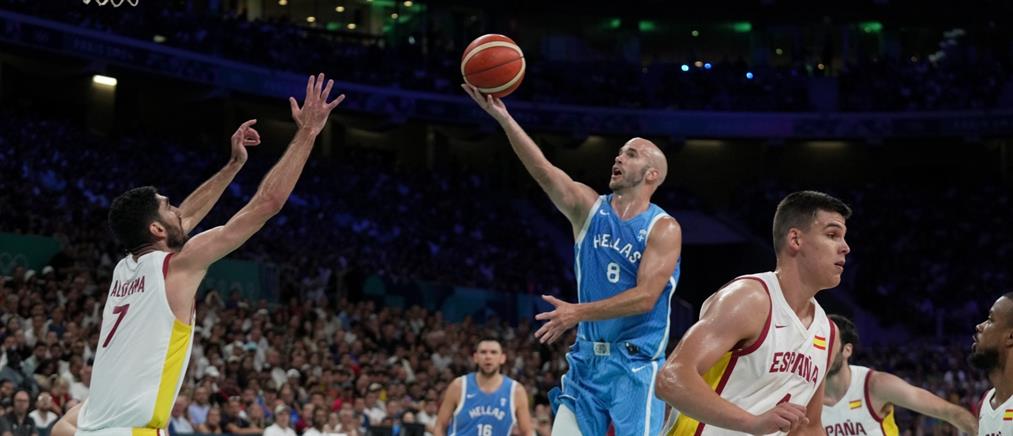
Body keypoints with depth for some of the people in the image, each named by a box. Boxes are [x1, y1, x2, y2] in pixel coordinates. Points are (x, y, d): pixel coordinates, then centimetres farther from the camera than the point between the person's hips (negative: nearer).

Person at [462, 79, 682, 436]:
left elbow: (645, 297, -18)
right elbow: (543, 171, -10)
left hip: (636, 367, -5)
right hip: (587, 361, 5)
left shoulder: (664, 229, -7)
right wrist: (503, 117, -24)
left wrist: (578, 313, -25)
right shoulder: (589, 208, 5)